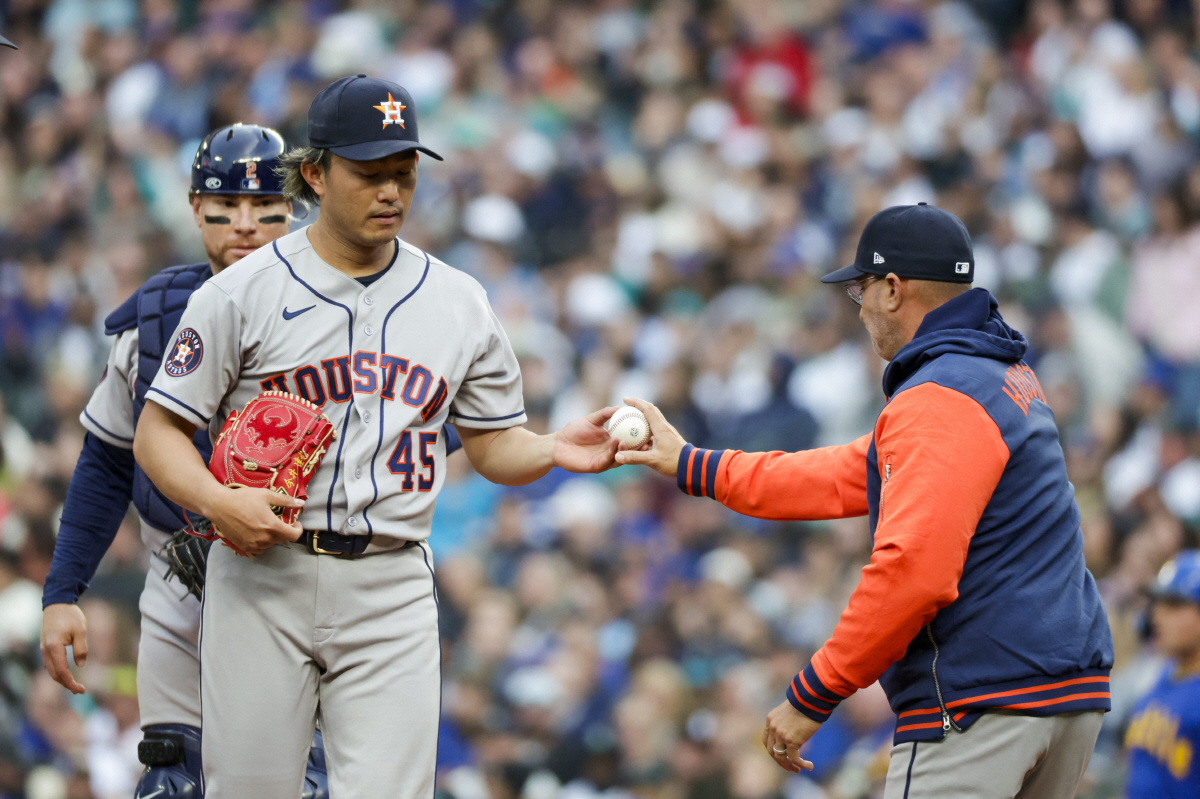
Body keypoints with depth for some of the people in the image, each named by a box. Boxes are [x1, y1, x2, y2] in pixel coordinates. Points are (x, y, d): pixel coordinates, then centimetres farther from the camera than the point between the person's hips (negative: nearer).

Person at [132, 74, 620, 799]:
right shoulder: (243, 294, 0)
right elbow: (159, 433, 1)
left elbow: (493, 445, 16)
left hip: (392, 590, 2)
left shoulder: (460, 303, 11)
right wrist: (217, 501, -17)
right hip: (264, 576, -2)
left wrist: (554, 451, -6)